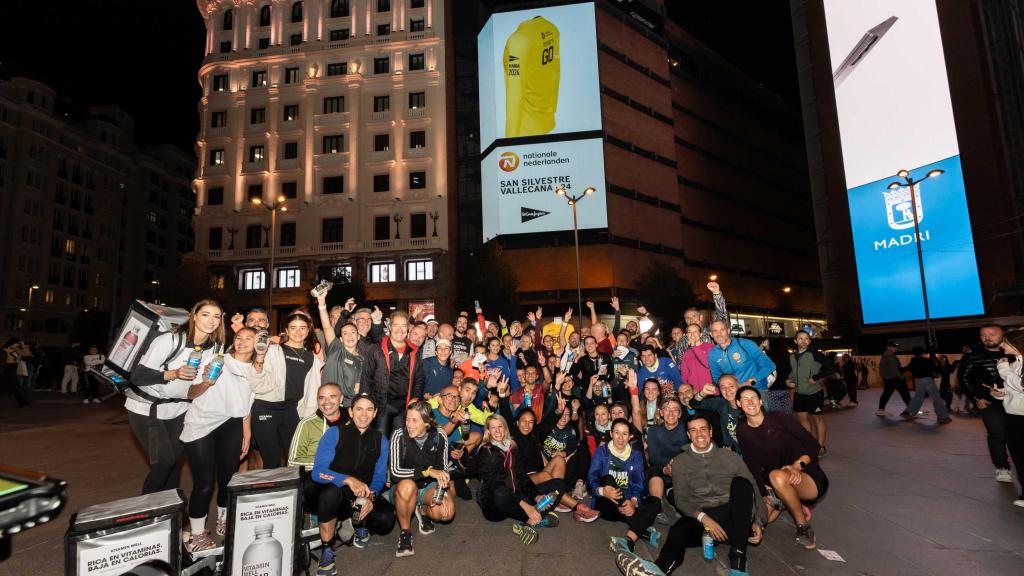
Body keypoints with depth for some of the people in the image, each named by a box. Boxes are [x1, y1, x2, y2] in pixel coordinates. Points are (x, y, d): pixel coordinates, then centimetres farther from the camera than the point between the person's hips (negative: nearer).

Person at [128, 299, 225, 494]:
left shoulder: (215, 348, -4)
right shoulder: (169, 341, -23)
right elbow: (137, 376, -22)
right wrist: (173, 373, -36)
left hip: (177, 409, 5)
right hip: (147, 408, -5)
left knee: (176, 459, 6)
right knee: (164, 461, -11)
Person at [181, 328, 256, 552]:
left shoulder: (254, 371, 8)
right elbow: (191, 394, -8)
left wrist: (247, 435, 14)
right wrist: (206, 382, -28)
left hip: (230, 425, 4)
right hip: (201, 424, -4)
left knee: (228, 475, 10)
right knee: (204, 482, -7)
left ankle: (224, 520, 33)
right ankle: (197, 533, 12)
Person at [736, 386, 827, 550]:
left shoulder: (779, 418, -10)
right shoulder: (742, 431, 0)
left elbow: (813, 445, -11)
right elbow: (753, 466, -2)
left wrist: (797, 466, -26)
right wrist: (764, 495, -11)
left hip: (809, 478, -5)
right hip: (777, 487, 5)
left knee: (778, 476, -37)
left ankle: (803, 526, -13)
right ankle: (793, 504, 13)